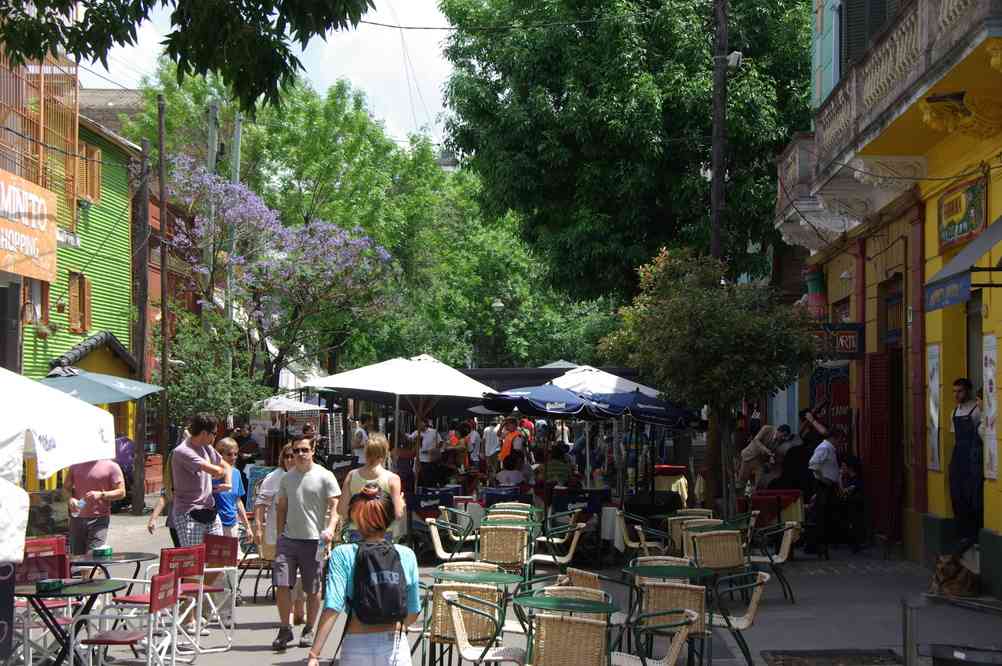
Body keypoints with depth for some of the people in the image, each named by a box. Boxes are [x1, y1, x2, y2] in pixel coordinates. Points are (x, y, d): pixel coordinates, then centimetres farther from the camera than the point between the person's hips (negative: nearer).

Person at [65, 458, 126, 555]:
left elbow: (121, 492, -2)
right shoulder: (75, 465, 12)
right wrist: (71, 498, -4)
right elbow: (67, 487, 19)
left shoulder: (111, 466, -1)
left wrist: (101, 495, -17)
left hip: (98, 519, -4)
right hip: (77, 517, 4)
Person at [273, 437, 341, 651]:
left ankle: (309, 630, 19)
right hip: (288, 538, 4)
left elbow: (335, 506, -5)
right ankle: (285, 629, 6)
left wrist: (330, 528, -21)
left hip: (313, 539, -3)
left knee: (312, 589, 5)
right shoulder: (287, 478, 11)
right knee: (282, 584, -5)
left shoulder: (324, 476, -3)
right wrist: (279, 535, 14)